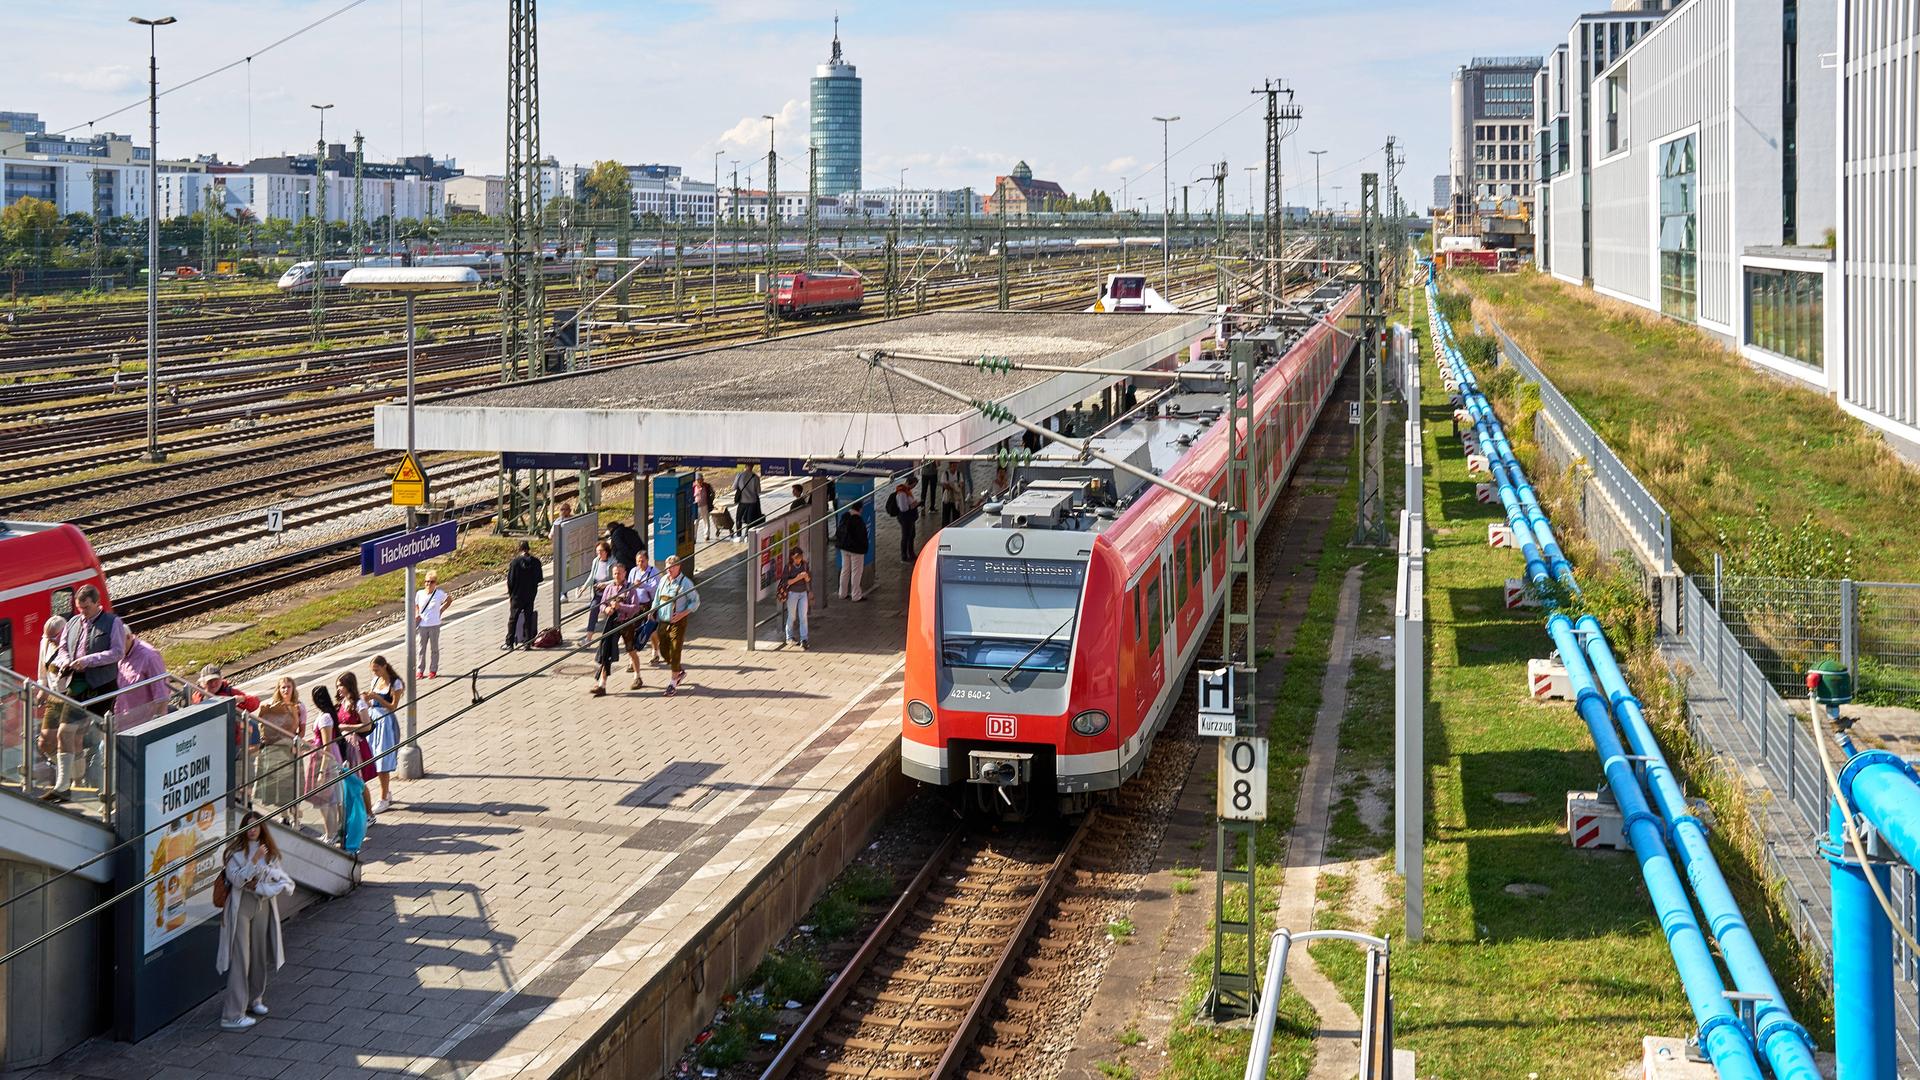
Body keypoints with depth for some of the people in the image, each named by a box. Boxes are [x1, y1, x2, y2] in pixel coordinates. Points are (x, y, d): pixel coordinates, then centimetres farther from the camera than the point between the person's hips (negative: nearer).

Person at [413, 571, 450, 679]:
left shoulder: (439, 593, -8)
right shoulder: (419, 594, -3)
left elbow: (449, 600, 9)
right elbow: (416, 606, 12)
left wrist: (441, 610, 2)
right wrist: (417, 615, -6)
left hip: (434, 625, -2)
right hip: (422, 625, 2)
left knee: (433, 648, 7)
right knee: (421, 648, 7)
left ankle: (433, 670, 16)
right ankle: (420, 670, 15)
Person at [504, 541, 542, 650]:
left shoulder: (515, 562, -13)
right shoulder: (535, 562, -6)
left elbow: (510, 579, -9)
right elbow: (540, 578, 1)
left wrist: (510, 593, 4)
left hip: (517, 595, -2)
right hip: (531, 595, 2)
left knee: (513, 619, 8)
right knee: (528, 618, 10)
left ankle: (509, 643, 9)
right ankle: (527, 643, 9)